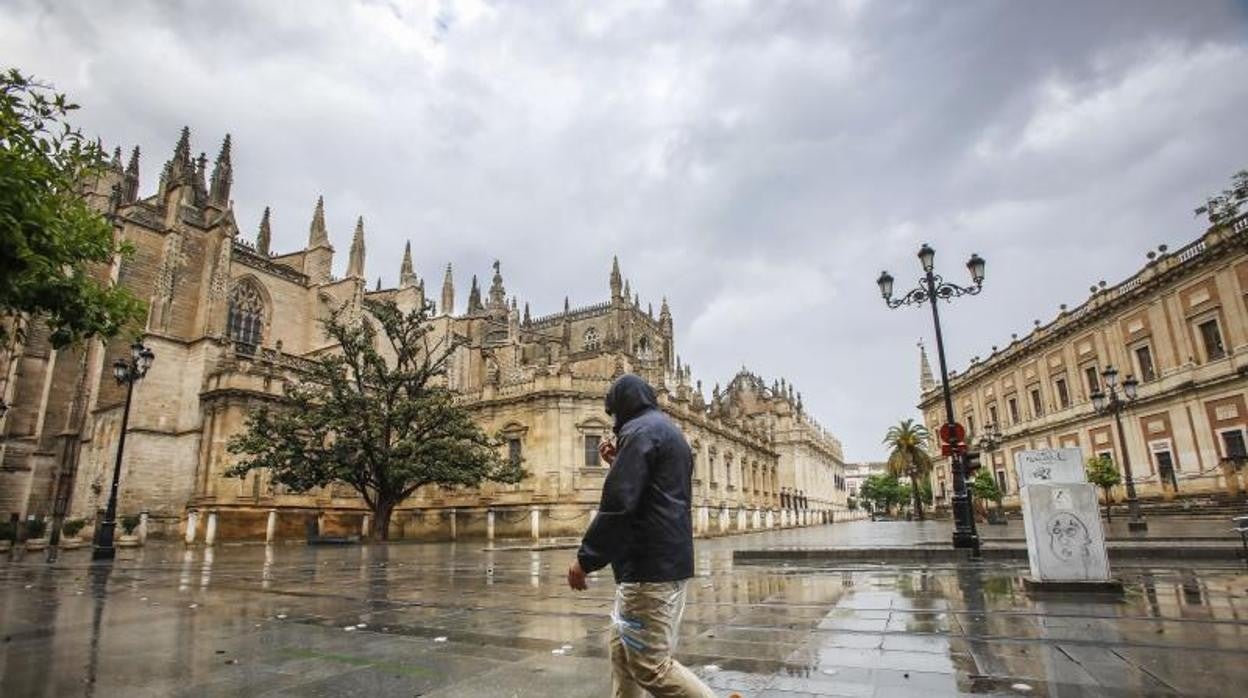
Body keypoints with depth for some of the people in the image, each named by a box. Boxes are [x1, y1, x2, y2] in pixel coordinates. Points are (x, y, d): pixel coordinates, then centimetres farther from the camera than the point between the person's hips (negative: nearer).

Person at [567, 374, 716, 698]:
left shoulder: (640, 431, -12)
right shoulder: (670, 431, 19)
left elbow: (619, 503, -22)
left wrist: (585, 558, -16)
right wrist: (619, 464, 20)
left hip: (650, 565, -10)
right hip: (670, 560, 10)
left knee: (649, 664, -4)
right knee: (623, 648, 17)